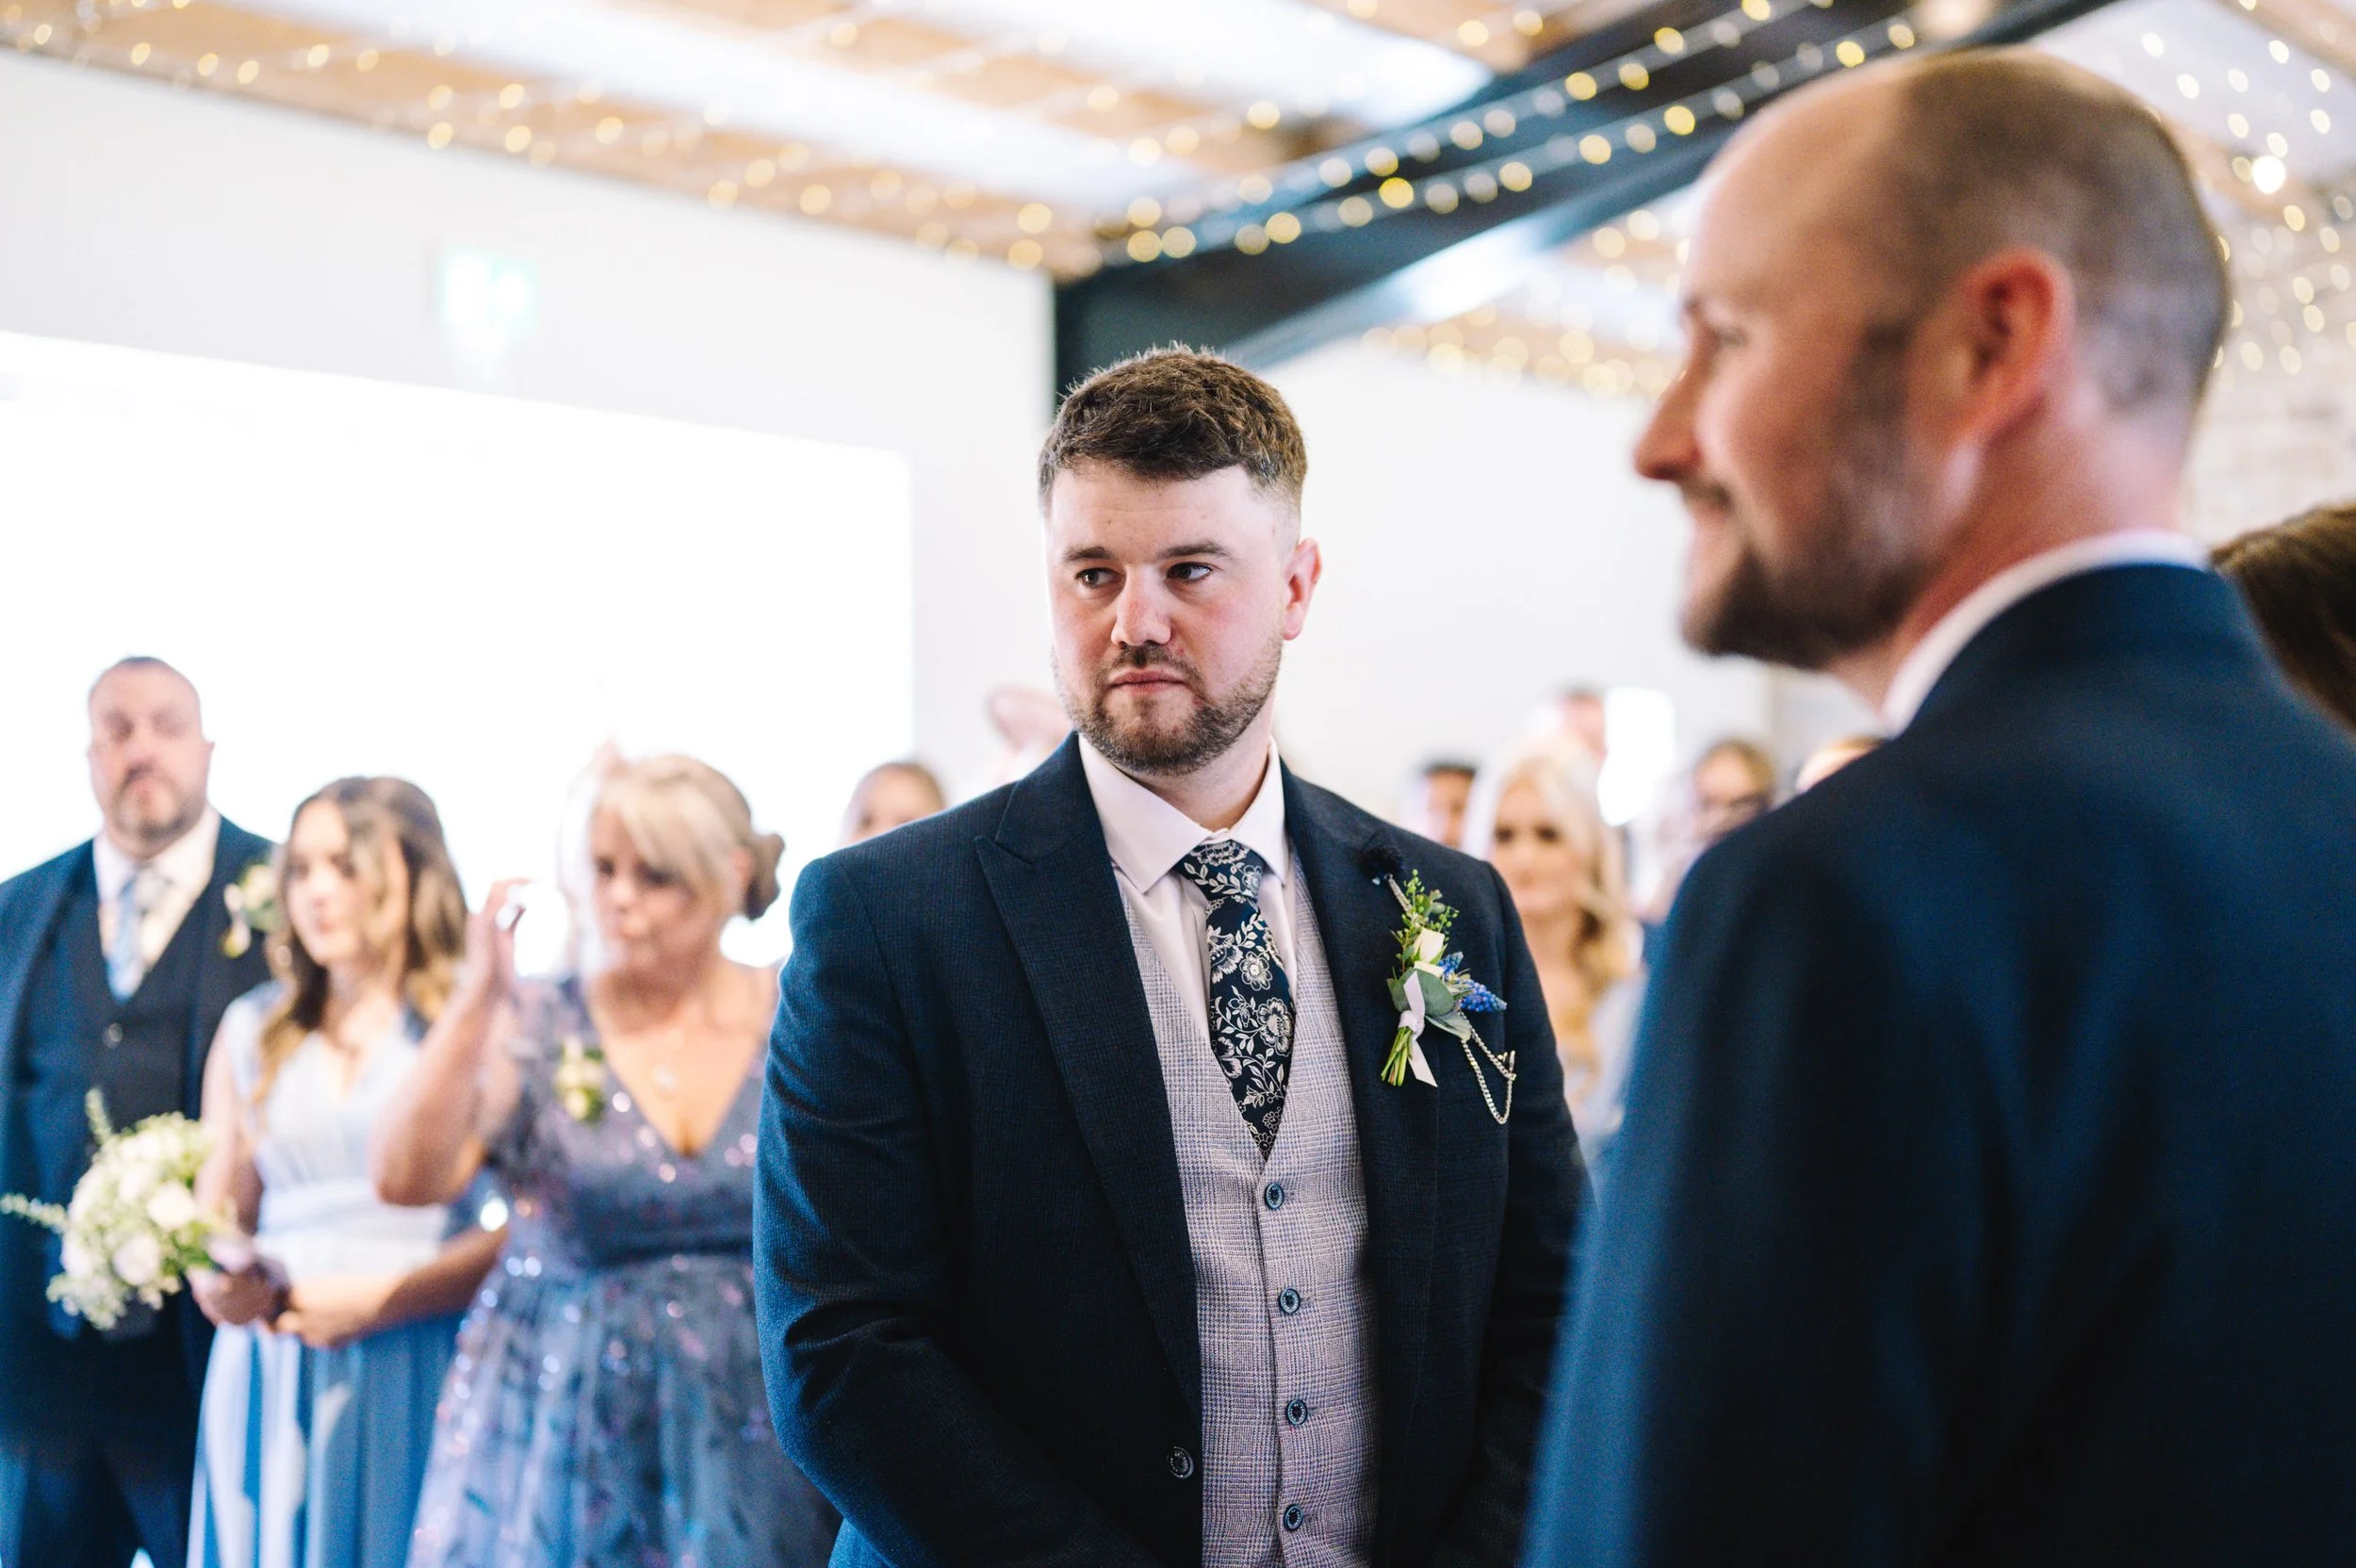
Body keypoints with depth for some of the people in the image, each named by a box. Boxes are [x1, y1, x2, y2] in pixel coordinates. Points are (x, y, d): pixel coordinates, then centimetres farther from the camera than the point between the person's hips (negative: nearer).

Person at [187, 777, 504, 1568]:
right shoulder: (252, 1030, 15)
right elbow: (215, 1213, 18)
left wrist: (380, 1300, -14)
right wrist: (219, 1282, -3)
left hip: (418, 1380, -4)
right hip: (271, 1377, 4)